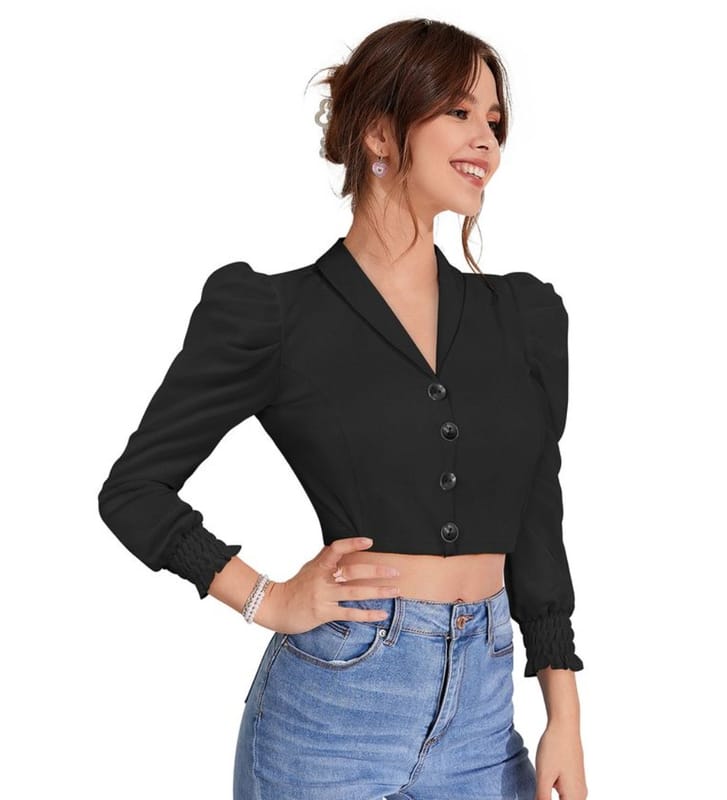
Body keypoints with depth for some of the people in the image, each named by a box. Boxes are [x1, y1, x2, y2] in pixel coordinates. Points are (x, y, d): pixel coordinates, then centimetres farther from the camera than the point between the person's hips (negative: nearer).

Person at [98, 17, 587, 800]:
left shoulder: (525, 315, 6)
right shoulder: (273, 310, -6)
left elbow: (537, 529, 10)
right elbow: (134, 488, 1)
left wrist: (565, 719, 7)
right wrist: (269, 601, -8)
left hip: (483, 704, 4)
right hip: (335, 699, -3)